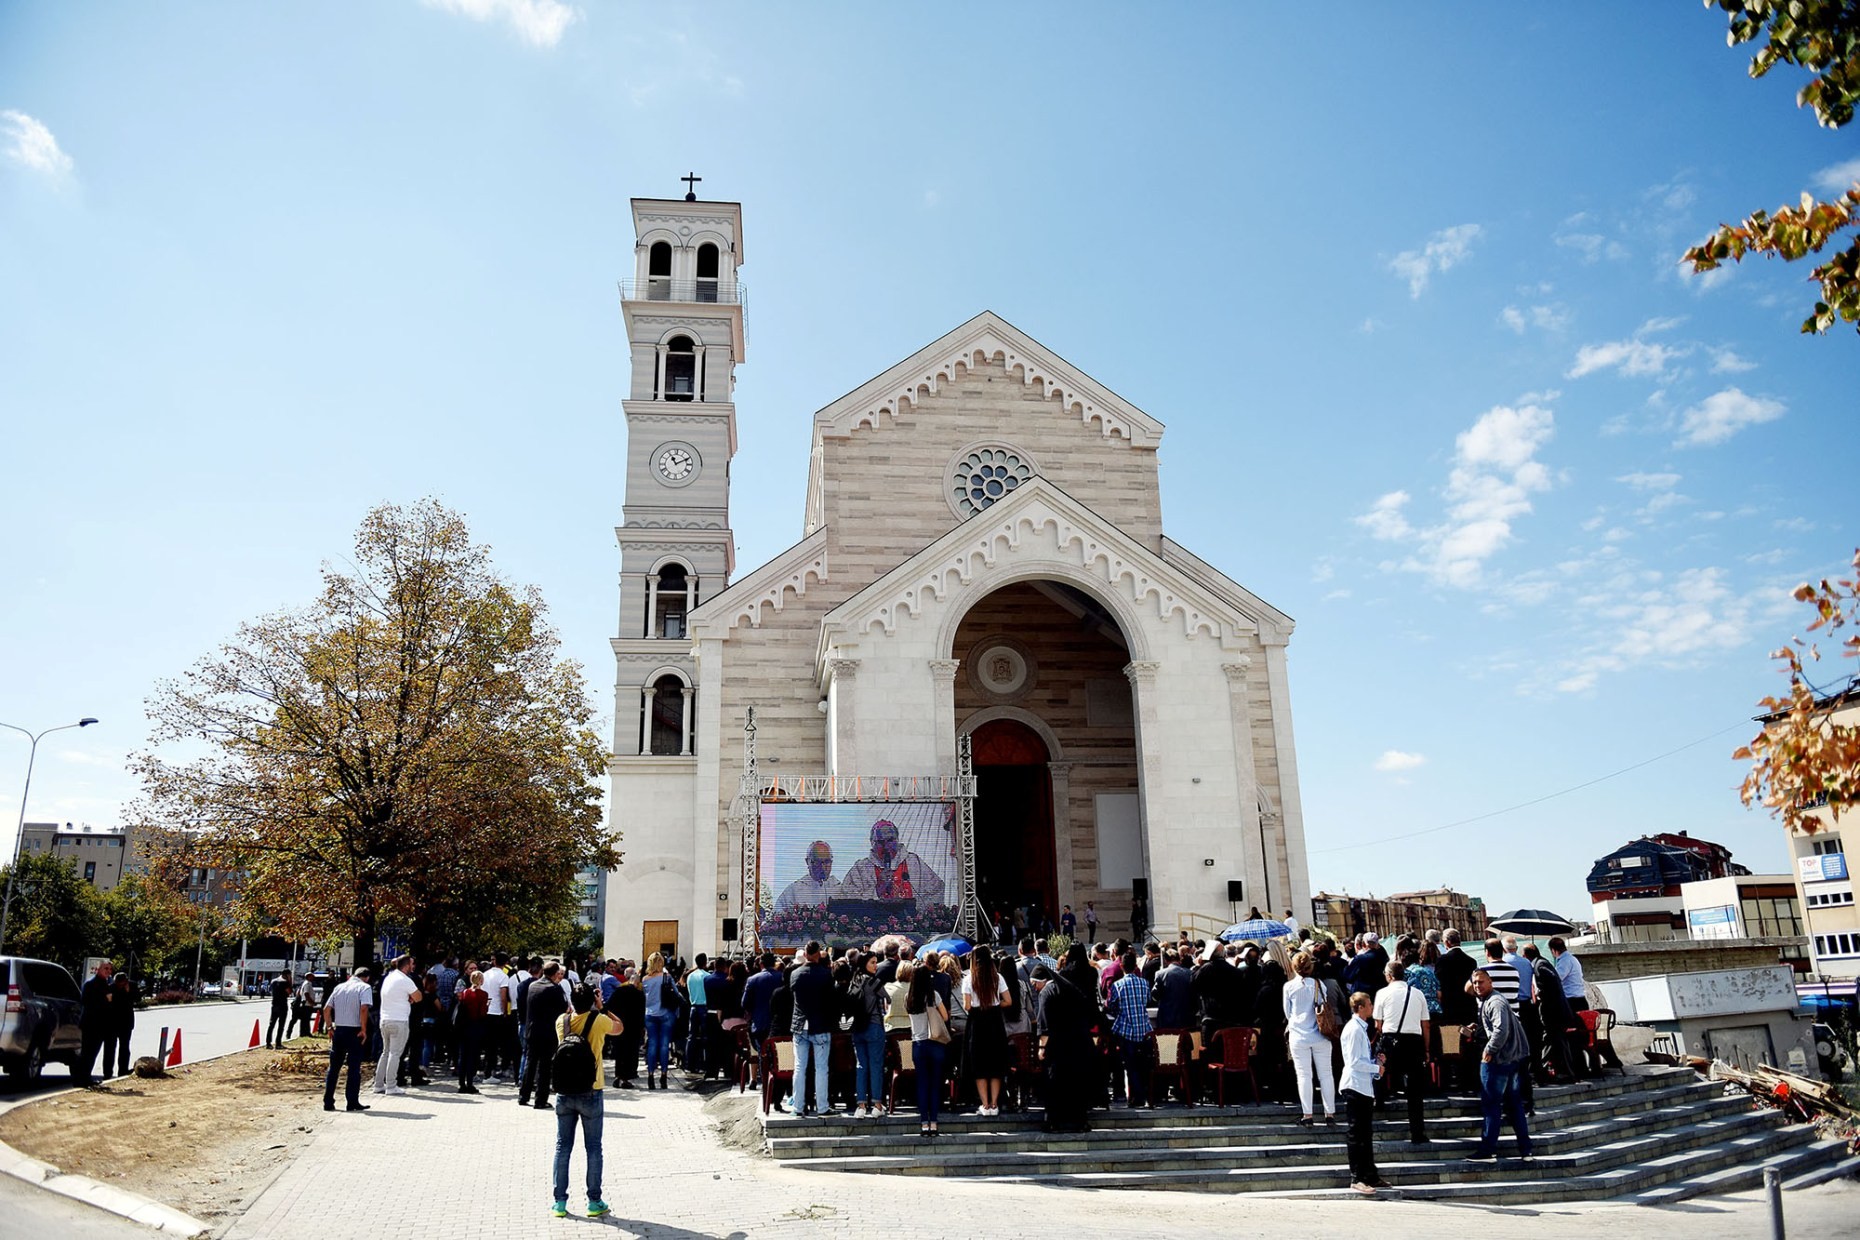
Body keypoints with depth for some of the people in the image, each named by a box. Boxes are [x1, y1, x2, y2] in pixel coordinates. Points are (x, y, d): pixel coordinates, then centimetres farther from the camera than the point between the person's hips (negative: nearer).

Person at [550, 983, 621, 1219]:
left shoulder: (562, 1020, -2)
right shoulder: (599, 1020, -12)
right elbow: (619, 1028, 8)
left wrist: (574, 1005, 17)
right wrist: (601, 1008, 12)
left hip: (564, 1093, 3)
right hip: (590, 1093, -3)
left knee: (563, 1147, 11)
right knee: (593, 1148, 7)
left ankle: (560, 1202, 13)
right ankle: (594, 1202, 11)